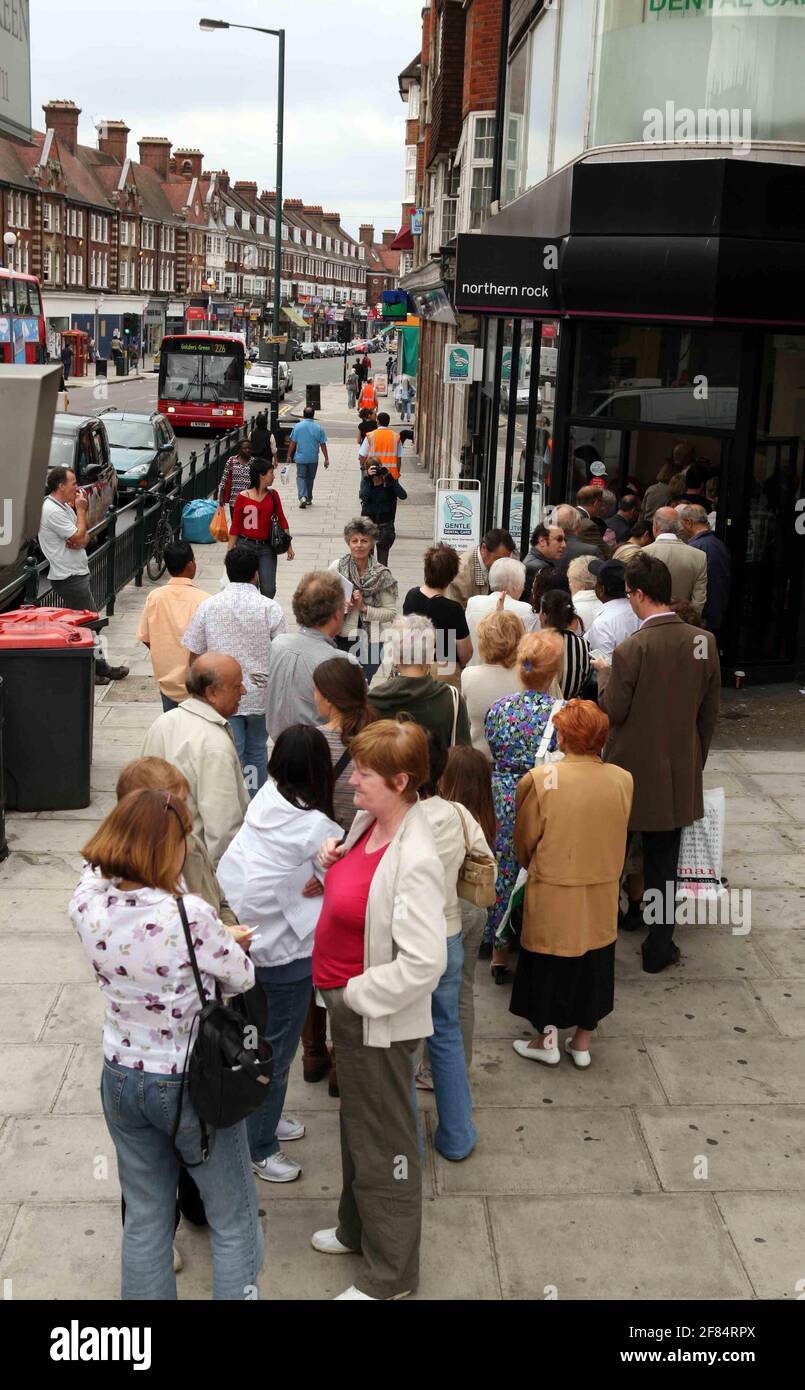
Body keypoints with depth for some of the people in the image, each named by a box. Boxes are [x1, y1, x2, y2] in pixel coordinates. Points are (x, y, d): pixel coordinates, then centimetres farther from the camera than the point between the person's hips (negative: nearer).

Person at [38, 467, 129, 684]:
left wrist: (79, 539, -11)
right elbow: (79, 538, -20)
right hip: (69, 577, -10)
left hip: (76, 574, 10)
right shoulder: (52, 510, -20)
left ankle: (99, 666, 22)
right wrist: (81, 510, -11)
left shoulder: (64, 506, 13)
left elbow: (83, 538, 13)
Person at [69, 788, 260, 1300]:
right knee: (234, 1222, 15)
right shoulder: (190, 916, -29)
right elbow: (242, 977, -11)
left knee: (144, 1220, 22)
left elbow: (98, 868, 11)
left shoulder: (87, 903, -14)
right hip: (193, 1083, -5)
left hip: (121, 1079, 6)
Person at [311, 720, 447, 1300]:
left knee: (382, 1141, 10)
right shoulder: (368, 820, -3)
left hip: (379, 1019, -9)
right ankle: (357, 1228, 51)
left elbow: (424, 962, -31)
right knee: (356, 1122, 27)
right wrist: (332, 860, -5)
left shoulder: (413, 862, -30)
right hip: (347, 1004, 9)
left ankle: (391, 1273, 31)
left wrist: (357, 994, -21)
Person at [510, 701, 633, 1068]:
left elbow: (524, 842, -6)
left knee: (548, 962, 16)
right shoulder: (622, 780, -11)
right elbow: (618, 838, 3)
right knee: (593, 962, 19)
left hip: (552, 892, -3)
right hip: (602, 894, 3)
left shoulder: (539, 781, -19)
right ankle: (582, 1042, 31)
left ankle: (547, 1040, 28)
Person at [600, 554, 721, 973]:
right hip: (680, 774, 4)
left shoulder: (632, 648, -22)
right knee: (663, 862, 14)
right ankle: (658, 948, 21)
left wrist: (606, 684, 5)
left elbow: (613, 712, -15)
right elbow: (709, 711, 3)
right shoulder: (704, 642, -6)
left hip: (632, 770, -4)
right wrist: (696, 758, 15)